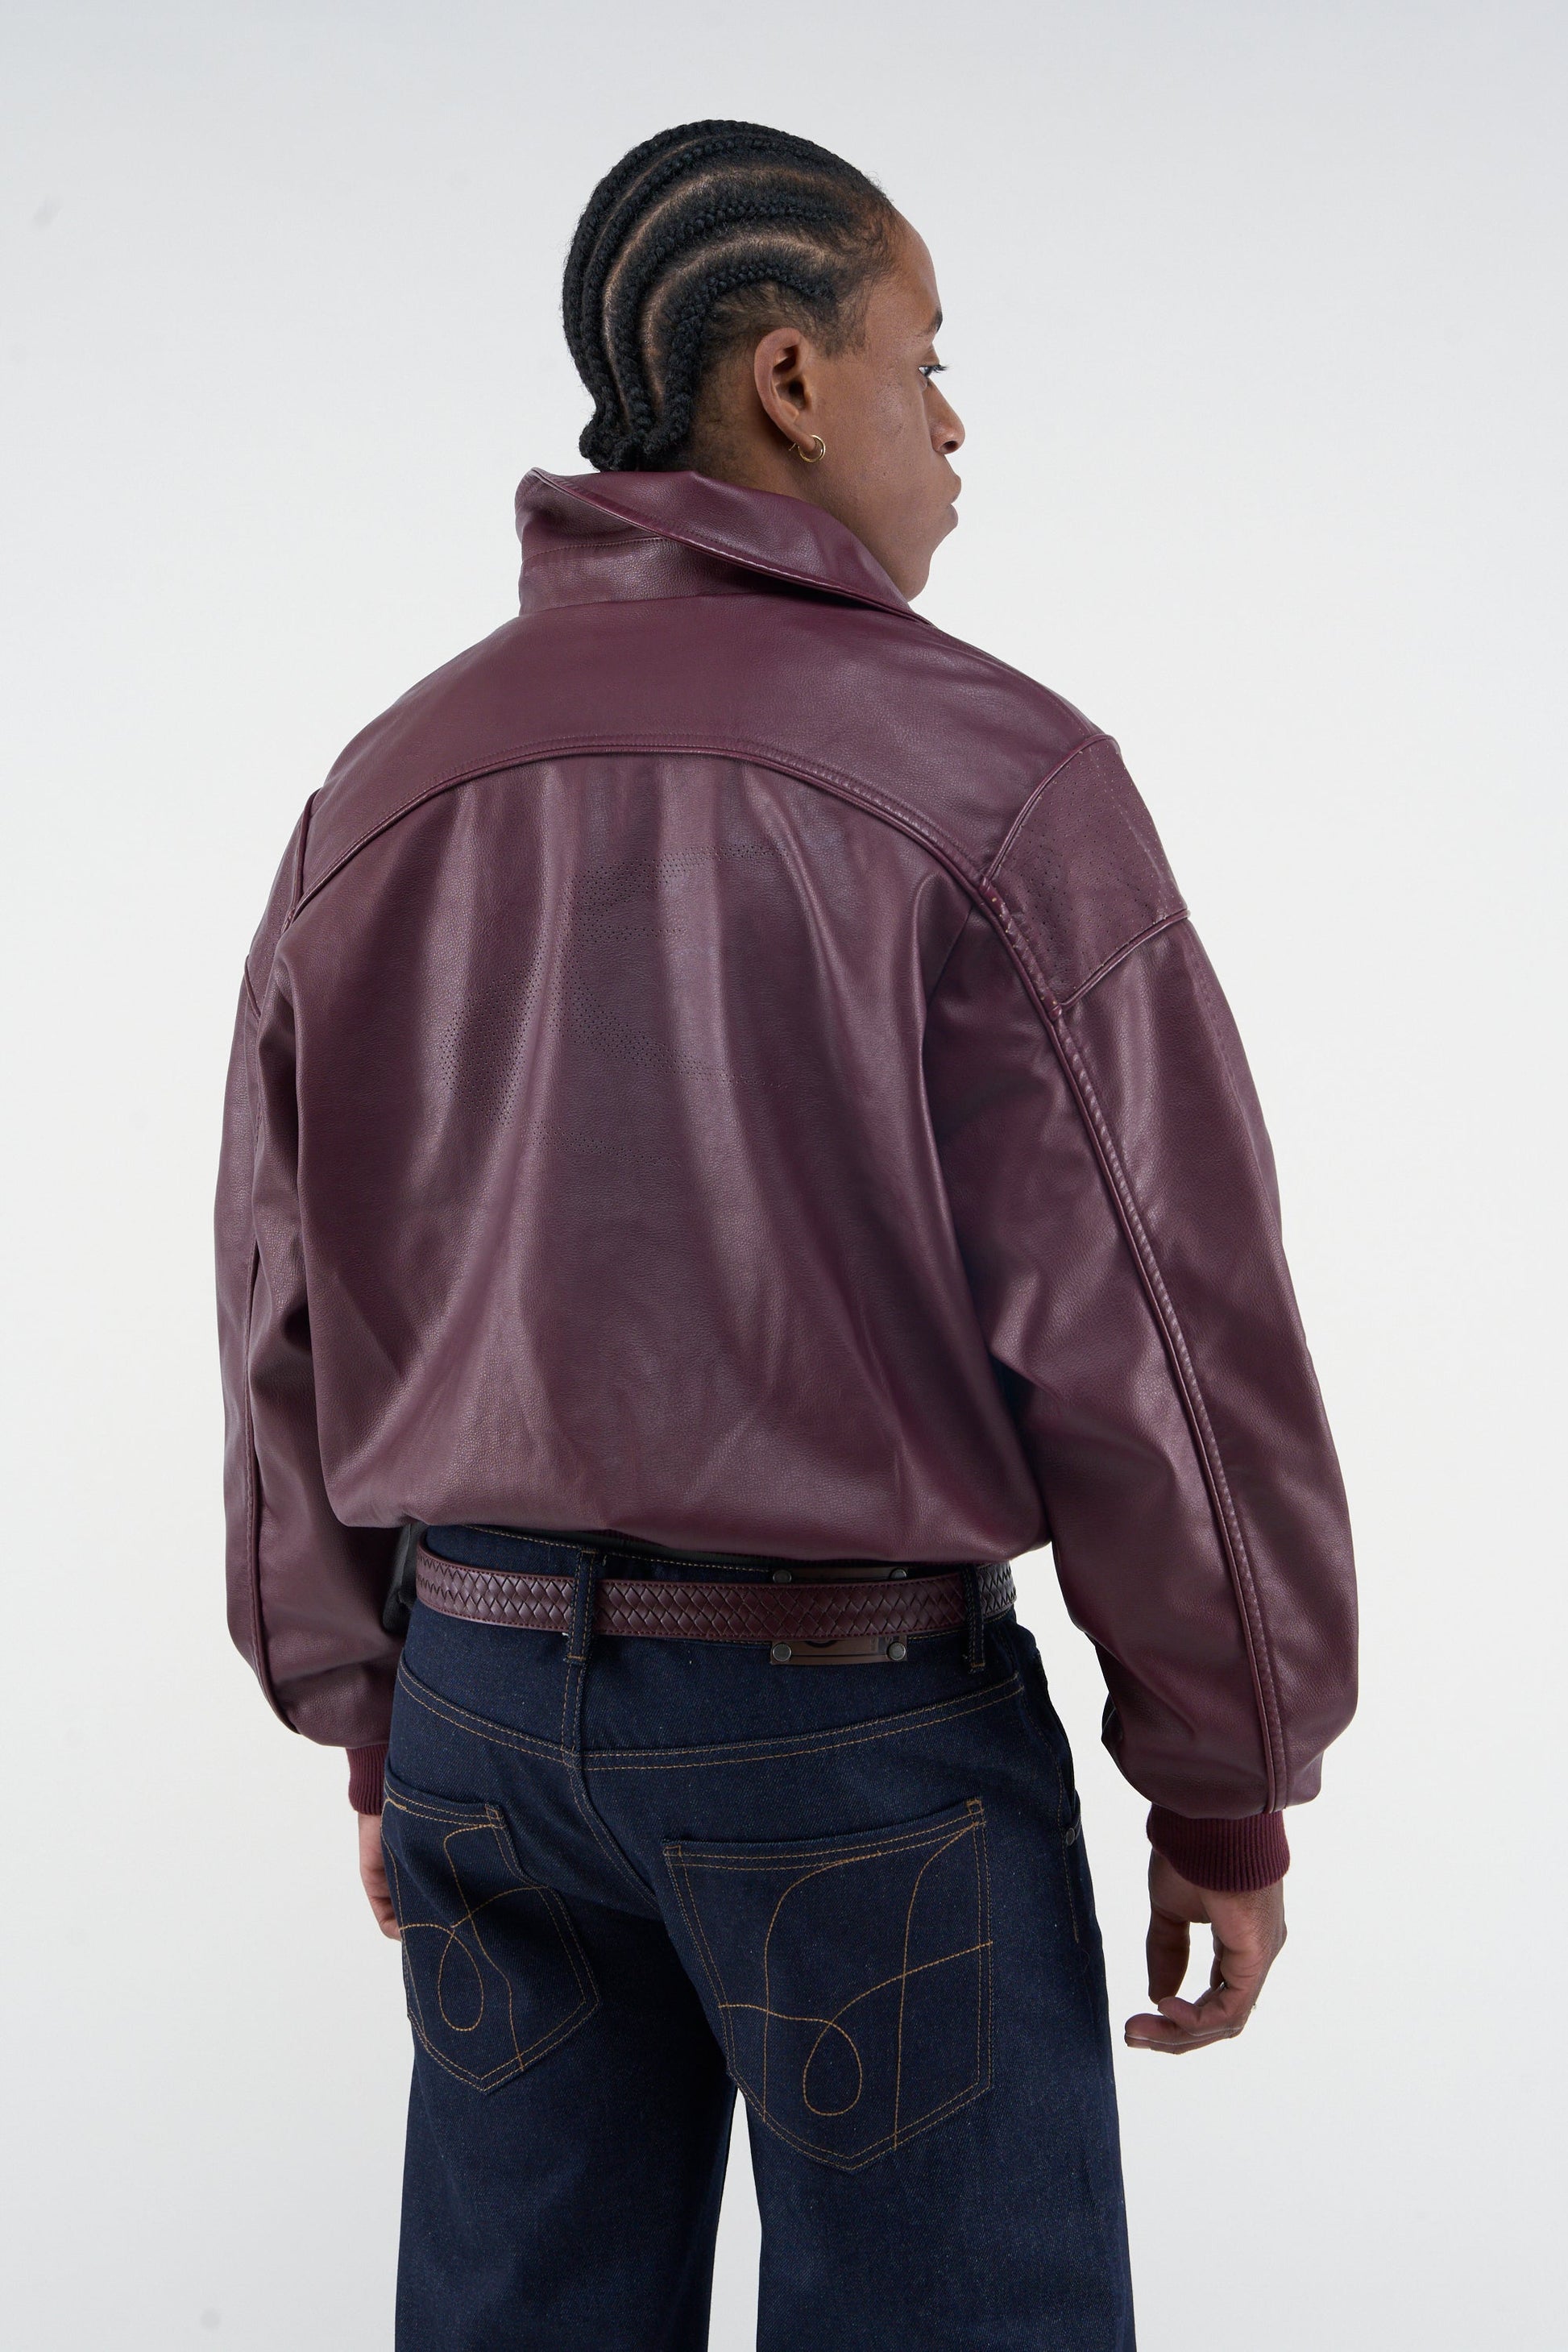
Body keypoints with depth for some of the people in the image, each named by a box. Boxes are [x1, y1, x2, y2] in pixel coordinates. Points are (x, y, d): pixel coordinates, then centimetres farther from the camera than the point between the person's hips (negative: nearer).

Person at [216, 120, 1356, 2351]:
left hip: (485, 1687, 6)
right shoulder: (984, 772, -14)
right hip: (858, 1732, -5)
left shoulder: (383, 792, 4)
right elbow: (1153, 1334, -15)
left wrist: (378, 1726, 17)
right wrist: (1232, 1793, -3)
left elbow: (286, 1316, 8)